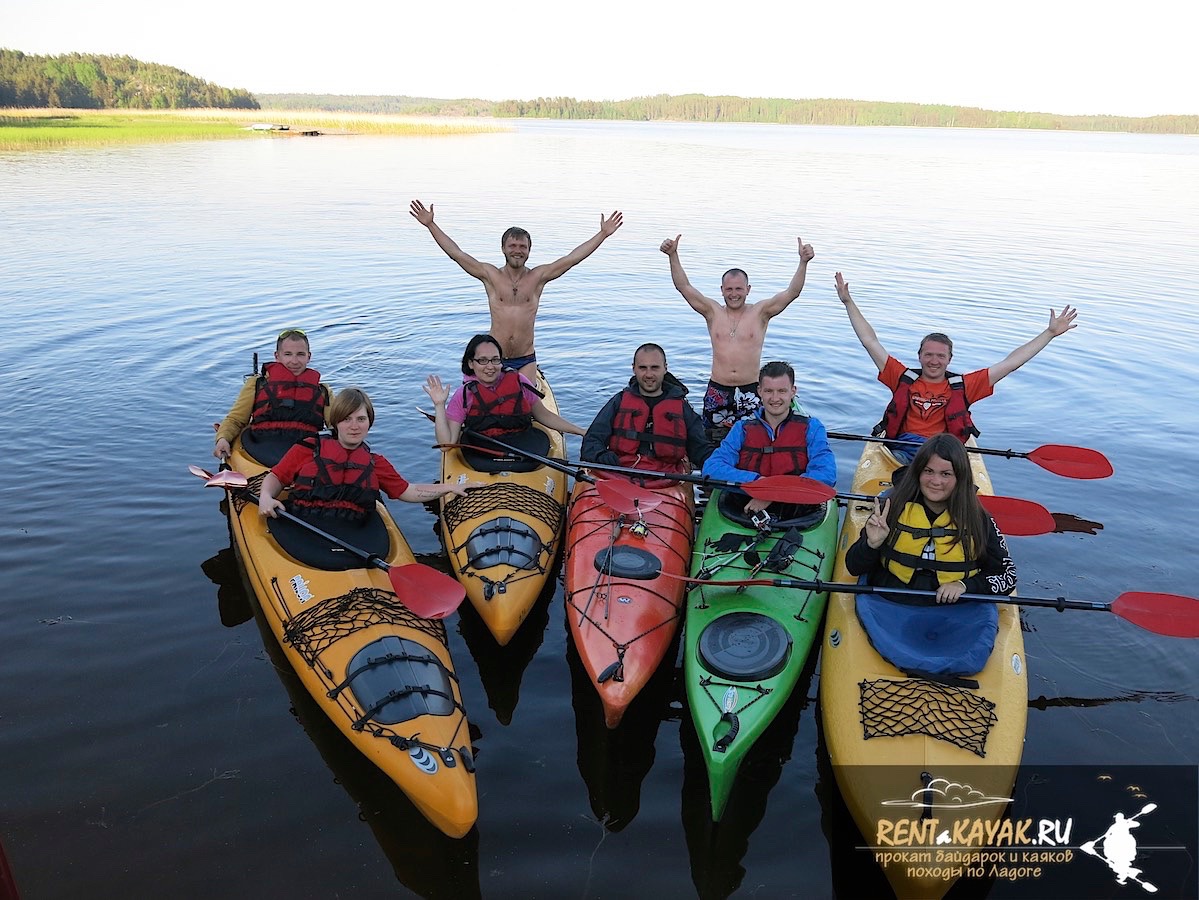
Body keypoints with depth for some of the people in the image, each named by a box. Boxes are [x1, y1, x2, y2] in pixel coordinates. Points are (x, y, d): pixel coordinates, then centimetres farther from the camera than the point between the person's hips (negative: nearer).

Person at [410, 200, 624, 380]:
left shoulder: (538, 277, 2)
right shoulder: (490, 275, 1)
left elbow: (572, 258, -1)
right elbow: (456, 254, -1)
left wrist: (603, 234, -4)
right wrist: (430, 224, -5)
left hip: (526, 360, 0)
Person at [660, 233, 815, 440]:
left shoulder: (760, 313, 2)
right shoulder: (713, 312, 6)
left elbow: (792, 292, -7)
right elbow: (684, 287, 0)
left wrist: (803, 262, -21)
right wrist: (673, 256, -12)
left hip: (750, 391, -1)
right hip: (717, 390, 1)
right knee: (712, 441, 5)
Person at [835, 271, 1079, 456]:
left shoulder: (962, 385, 15)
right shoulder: (903, 378, 15)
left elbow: (1010, 363, 16)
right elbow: (871, 342, 17)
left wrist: (1050, 333, 17)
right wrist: (848, 302, 18)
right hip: (902, 448, 0)